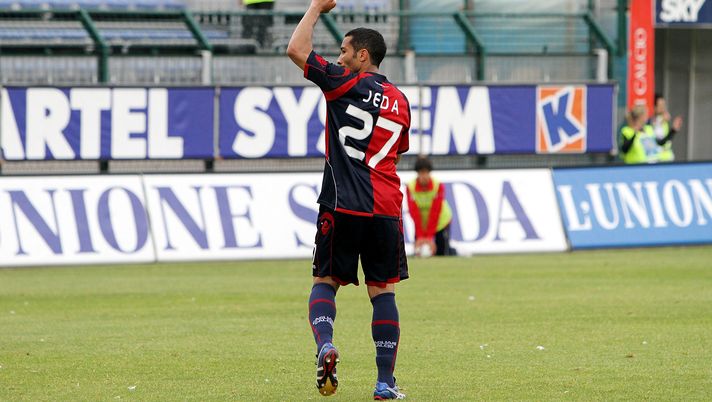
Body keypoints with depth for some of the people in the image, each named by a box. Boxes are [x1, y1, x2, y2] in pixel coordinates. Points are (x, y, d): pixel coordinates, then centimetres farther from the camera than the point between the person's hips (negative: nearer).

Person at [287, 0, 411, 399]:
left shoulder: (347, 83, -3)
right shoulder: (399, 101, 14)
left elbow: (297, 50, -5)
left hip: (343, 206, -4)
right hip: (386, 207, 4)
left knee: (325, 281, 8)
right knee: (383, 290, 6)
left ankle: (324, 344, -18)